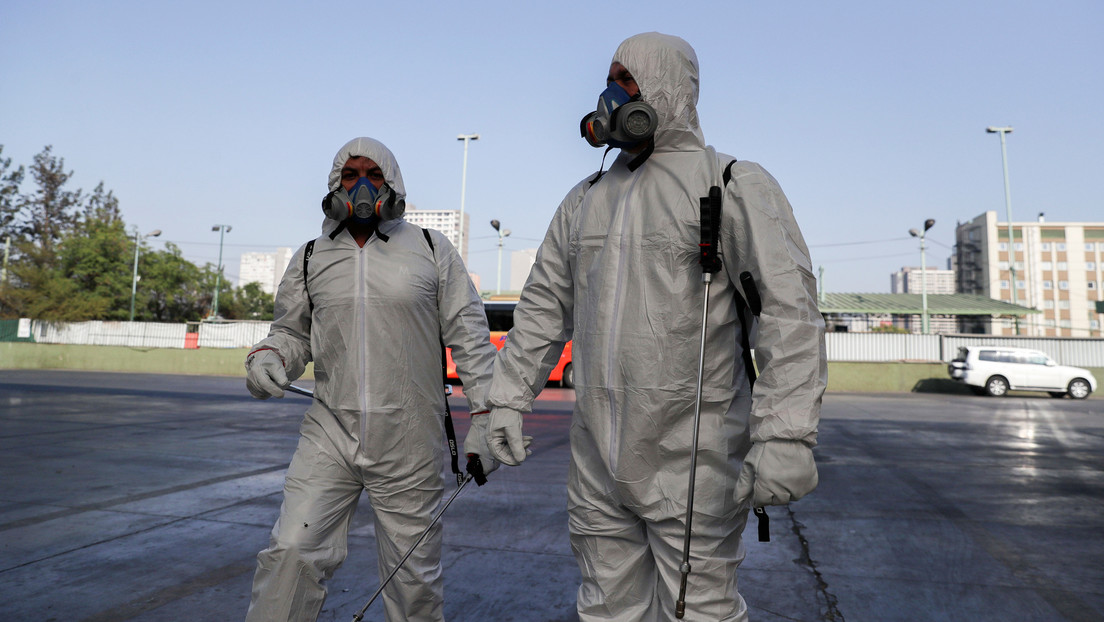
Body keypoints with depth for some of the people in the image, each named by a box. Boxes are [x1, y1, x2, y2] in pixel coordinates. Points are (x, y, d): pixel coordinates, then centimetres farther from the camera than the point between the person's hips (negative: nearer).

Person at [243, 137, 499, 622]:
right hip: (330, 434, 2)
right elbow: (292, 333, 18)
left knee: (415, 574, 9)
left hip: (409, 445, -1)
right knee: (291, 552, -10)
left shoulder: (431, 249, 5)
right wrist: (267, 355, -5)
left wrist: (486, 410, -3)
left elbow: (468, 333, 3)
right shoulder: (310, 259, 11)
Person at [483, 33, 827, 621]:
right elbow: (543, 305, 16)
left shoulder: (735, 186, -5)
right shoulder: (585, 199, 14)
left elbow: (790, 310, -15)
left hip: (693, 459, -5)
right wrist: (507, 398, 10)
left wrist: (785, 436, -24)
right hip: (597, 461, 6)